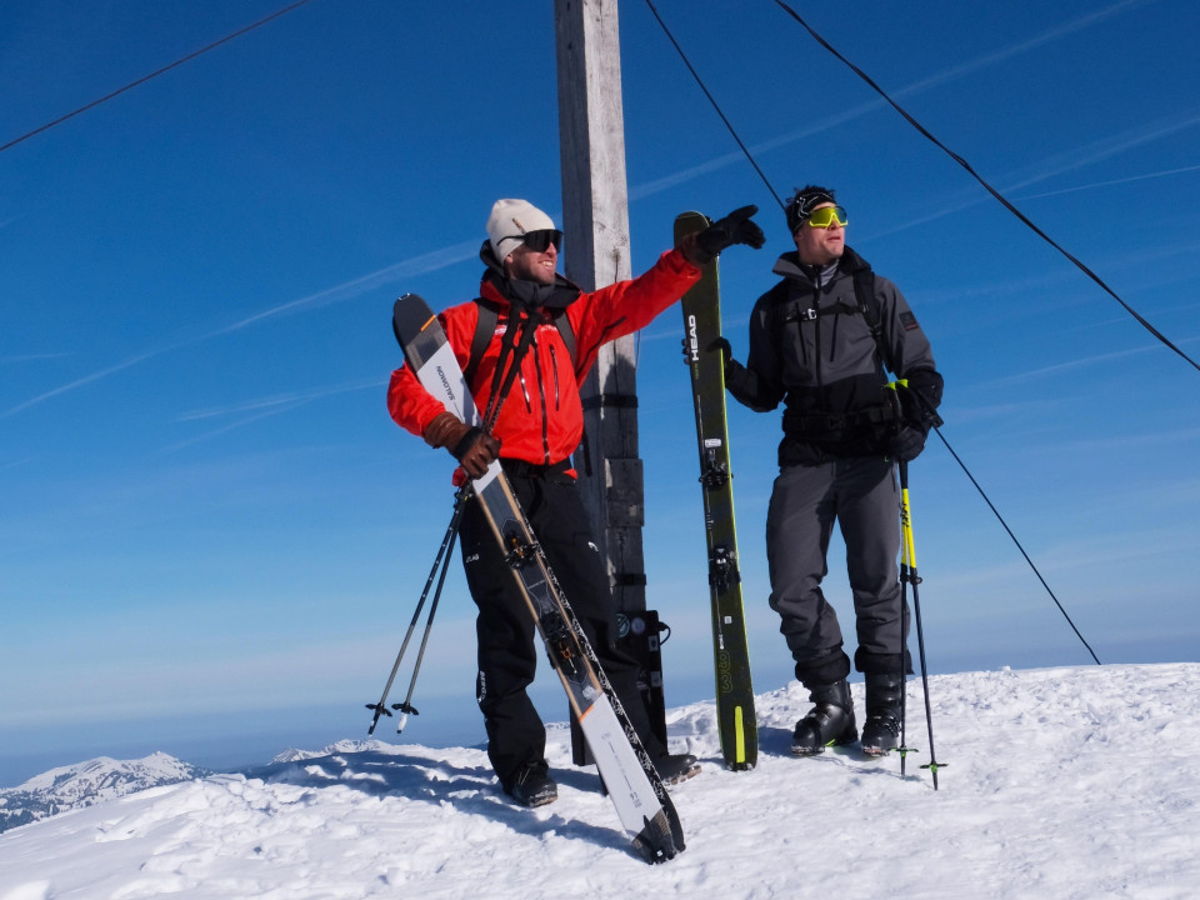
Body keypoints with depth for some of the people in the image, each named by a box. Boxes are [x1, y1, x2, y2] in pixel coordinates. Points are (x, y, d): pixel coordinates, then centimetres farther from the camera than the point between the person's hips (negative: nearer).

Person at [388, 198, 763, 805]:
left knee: (597, 619, 1)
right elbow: (407, 390, -1)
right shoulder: (467, 322, 5)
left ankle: (635, 751, 6)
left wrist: (702, 248, 7)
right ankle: (520, 763, 9)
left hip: (556, 488, 4)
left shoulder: (570, 316, 19)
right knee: (507, 631, -2)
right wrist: (456, 433, -17)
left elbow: (643, 296, 15)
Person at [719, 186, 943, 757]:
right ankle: (830, 701, 11)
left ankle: (886, 703, 10)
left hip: (868, 455, -1)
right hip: (804, 458, 2)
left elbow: (922, 371, 10)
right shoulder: (773, 307, 16)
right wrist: (726, 371, -3)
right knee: (792, 587, -4)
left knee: (876, 583, -4)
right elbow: (764, 394, 16)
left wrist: (916, 422, -8)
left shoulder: (875, 292, 13)